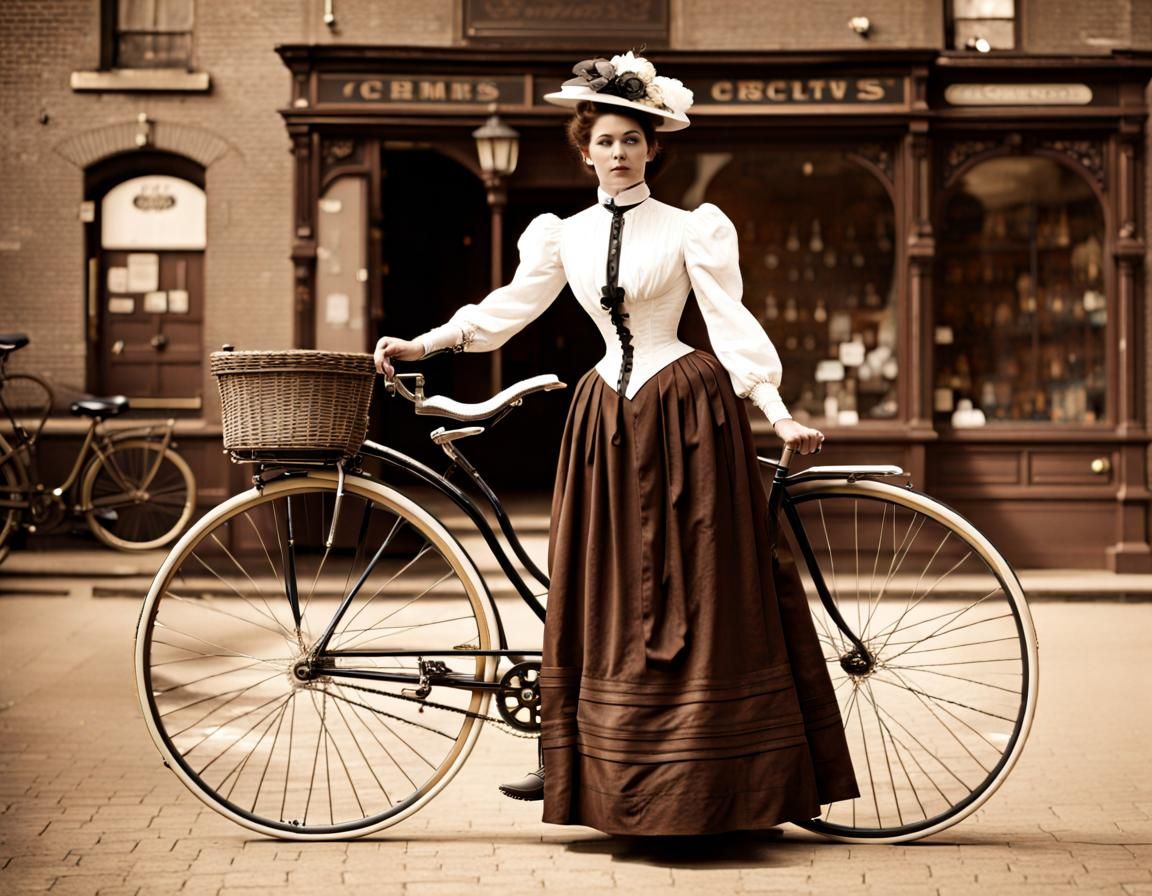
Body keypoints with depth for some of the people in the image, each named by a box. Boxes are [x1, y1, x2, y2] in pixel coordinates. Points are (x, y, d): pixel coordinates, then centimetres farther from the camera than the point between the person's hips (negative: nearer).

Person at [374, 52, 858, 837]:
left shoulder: (691, 229, -1)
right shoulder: (565, 236, 9)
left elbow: (732, 327, -5)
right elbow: (507, 309, 11)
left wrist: (780, 416, -13)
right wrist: (419, 345, 1)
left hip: (687, 417, -4)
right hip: (606, 417, 4)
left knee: (695, 596, -2)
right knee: (602, 595, 7)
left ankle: (709, 780, 4)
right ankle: (580, 760, 13)